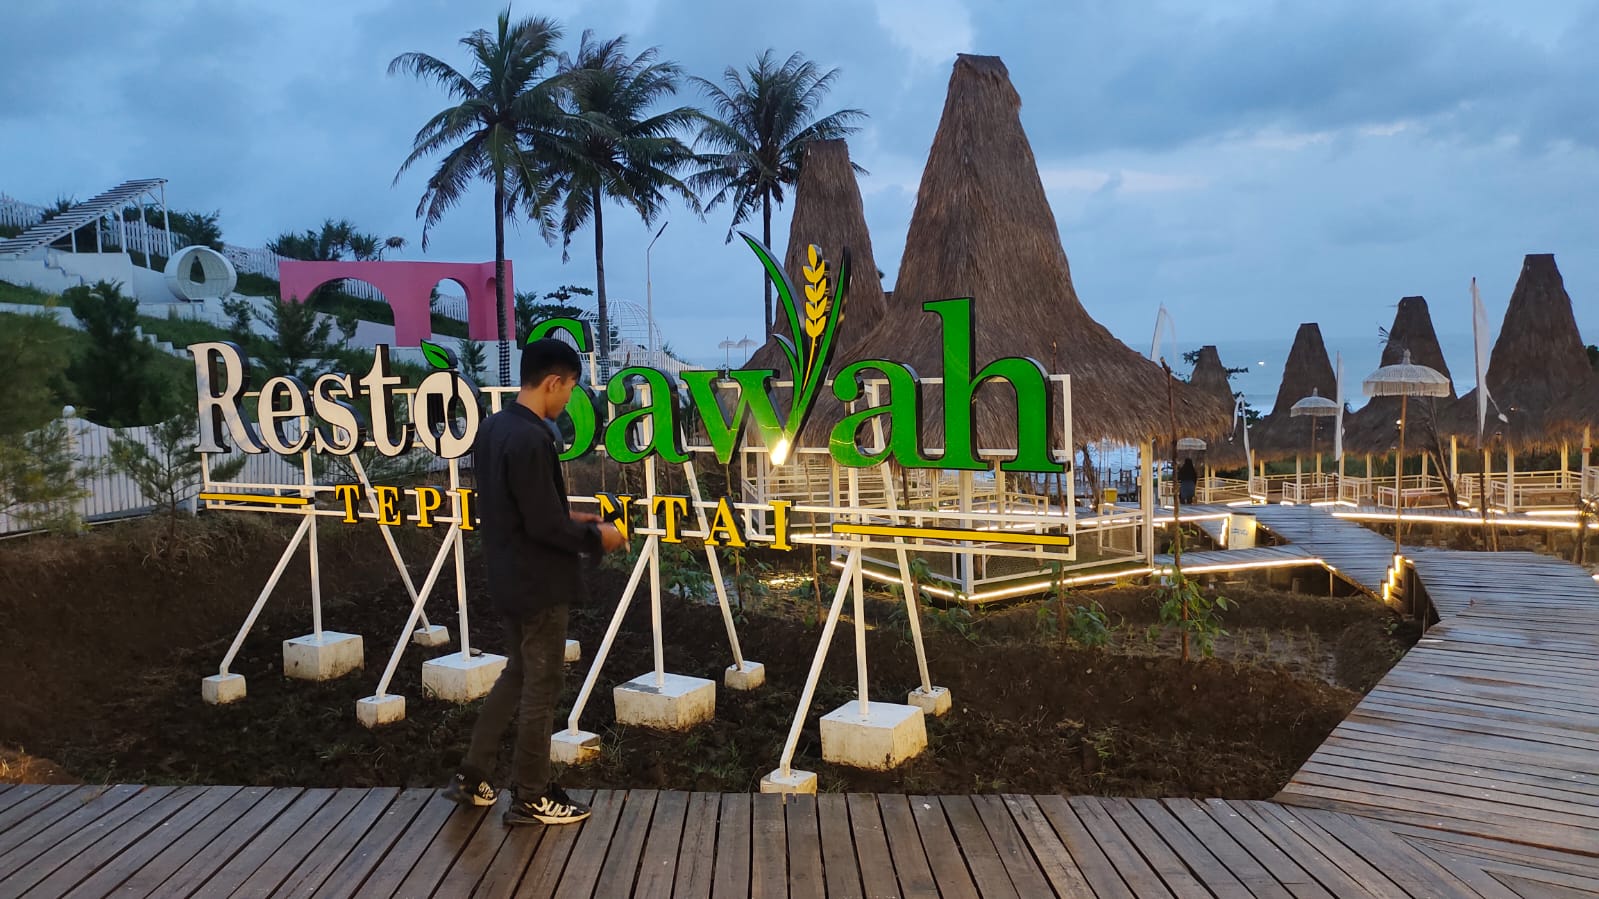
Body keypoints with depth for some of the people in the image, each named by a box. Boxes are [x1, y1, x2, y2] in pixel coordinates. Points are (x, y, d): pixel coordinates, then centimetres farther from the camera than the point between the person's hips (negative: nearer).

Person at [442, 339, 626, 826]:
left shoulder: (492, 427, 6)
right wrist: (595, 537, -9)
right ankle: (531, 798, 17)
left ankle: (473, 775, 29)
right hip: (538, 582, -9)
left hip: (509, 577, 9)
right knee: (540, 688, 4)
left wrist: (570, 516, 14)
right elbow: (543, 524, -24)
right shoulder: (532, 439, -24)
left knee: (517, 673, 22)